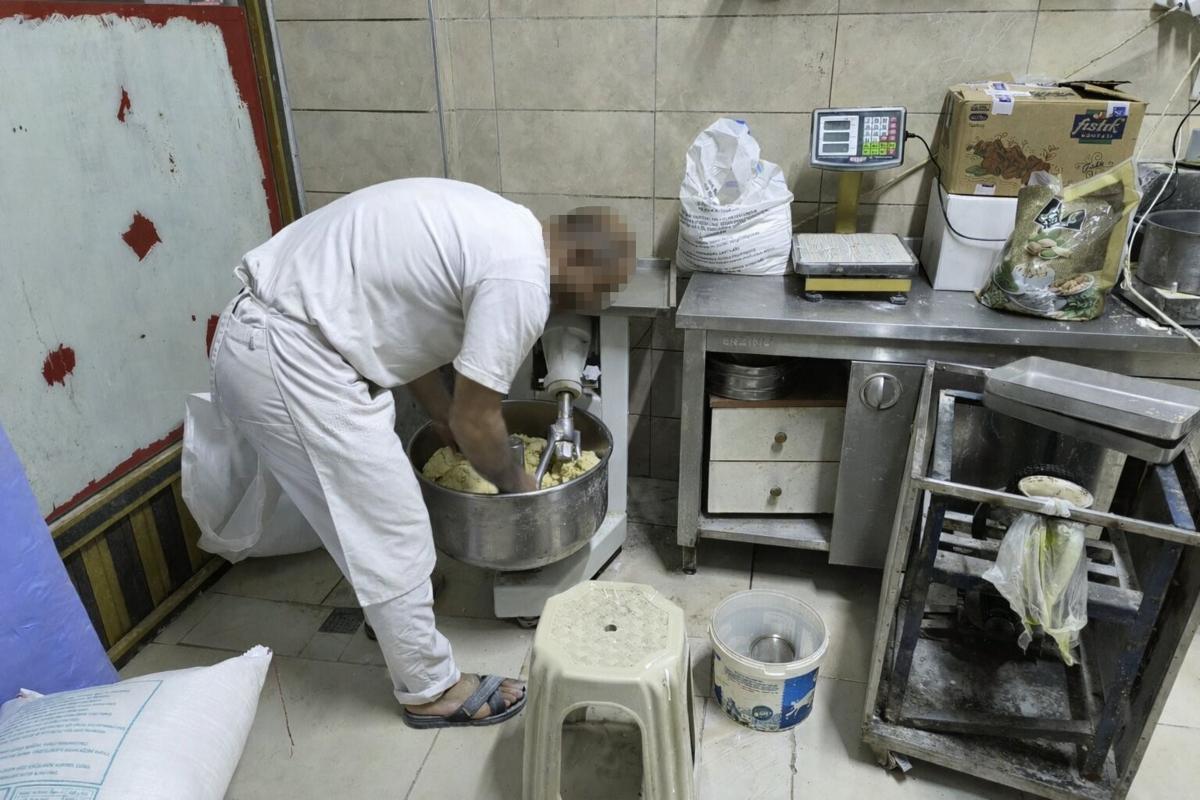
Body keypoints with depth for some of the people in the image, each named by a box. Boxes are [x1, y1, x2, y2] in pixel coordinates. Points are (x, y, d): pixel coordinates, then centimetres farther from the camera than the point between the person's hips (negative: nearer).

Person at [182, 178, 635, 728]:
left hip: (260, 328, 10)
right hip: (291, 360, -10)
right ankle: (432, 690, 21)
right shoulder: (520, 280, -17)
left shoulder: (495, 228, 12)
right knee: (393, 533, 3)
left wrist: (444, 418, 24)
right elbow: (475, 420, -12)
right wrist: (514, 484, 7)